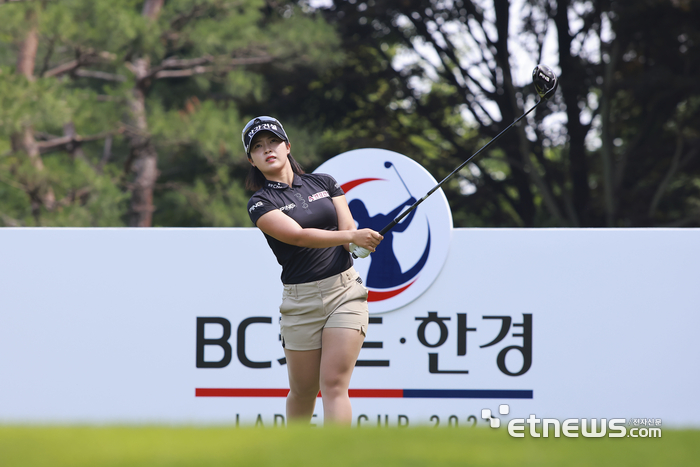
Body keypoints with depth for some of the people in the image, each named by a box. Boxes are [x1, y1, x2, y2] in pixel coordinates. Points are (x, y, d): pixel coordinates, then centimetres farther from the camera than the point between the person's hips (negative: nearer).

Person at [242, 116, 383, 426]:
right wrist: (352, 235, -26)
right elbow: (298, 235, -16)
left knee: (334, 384, -12)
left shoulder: (323, 183, 11)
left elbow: (347, 230, 5)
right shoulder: (260, 203, -1)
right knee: (303, 390, 8)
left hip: (345, 291, 1)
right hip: (300, 301, -1)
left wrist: (359, 246, -20)